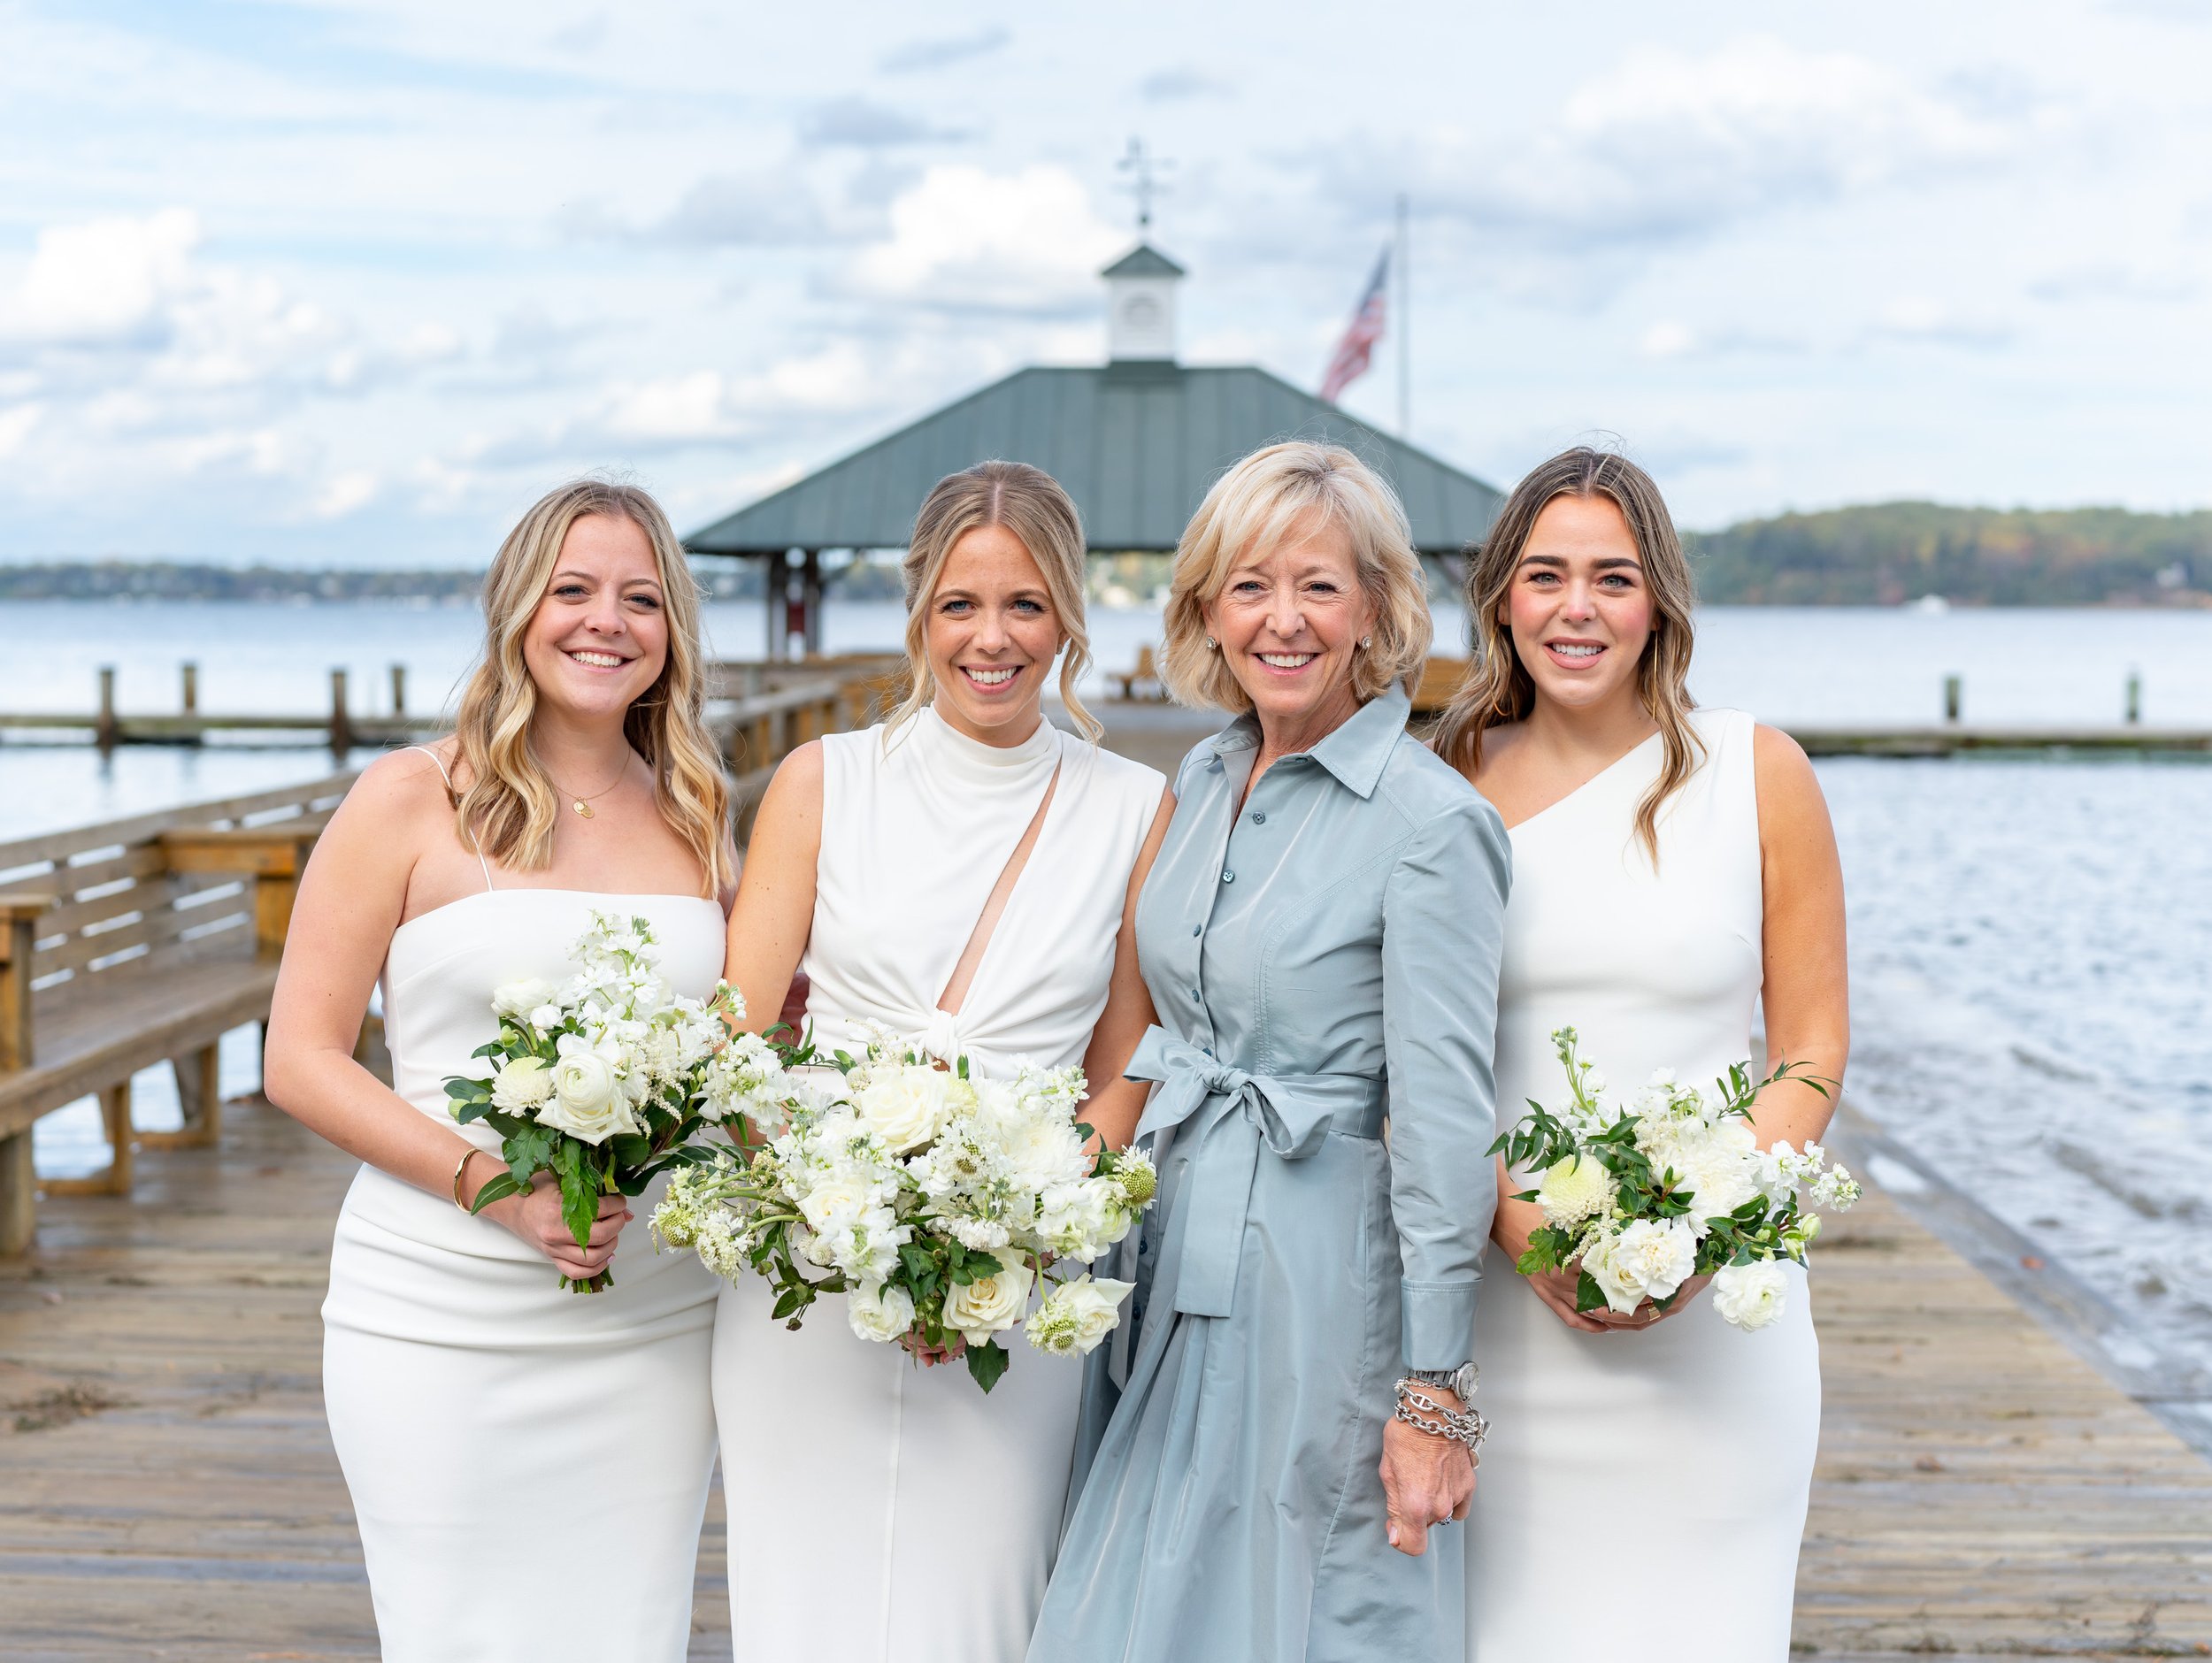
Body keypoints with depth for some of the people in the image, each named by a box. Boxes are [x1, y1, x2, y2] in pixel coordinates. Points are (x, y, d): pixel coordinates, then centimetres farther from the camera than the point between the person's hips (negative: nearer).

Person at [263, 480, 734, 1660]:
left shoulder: (696, 821, 11)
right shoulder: (411, 800, -2)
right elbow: (301, 1060, -5)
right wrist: (494, 1185, -16)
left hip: (654, 1328, 4)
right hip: (441, 1327, -4)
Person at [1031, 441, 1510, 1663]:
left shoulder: (1431, 820, -14)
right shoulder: (1205, 781, 8)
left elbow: (1444, 1115, -16)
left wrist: (1434, 1396, -17)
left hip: (1325, 1275, -7)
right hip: (1178, 1263, 7)